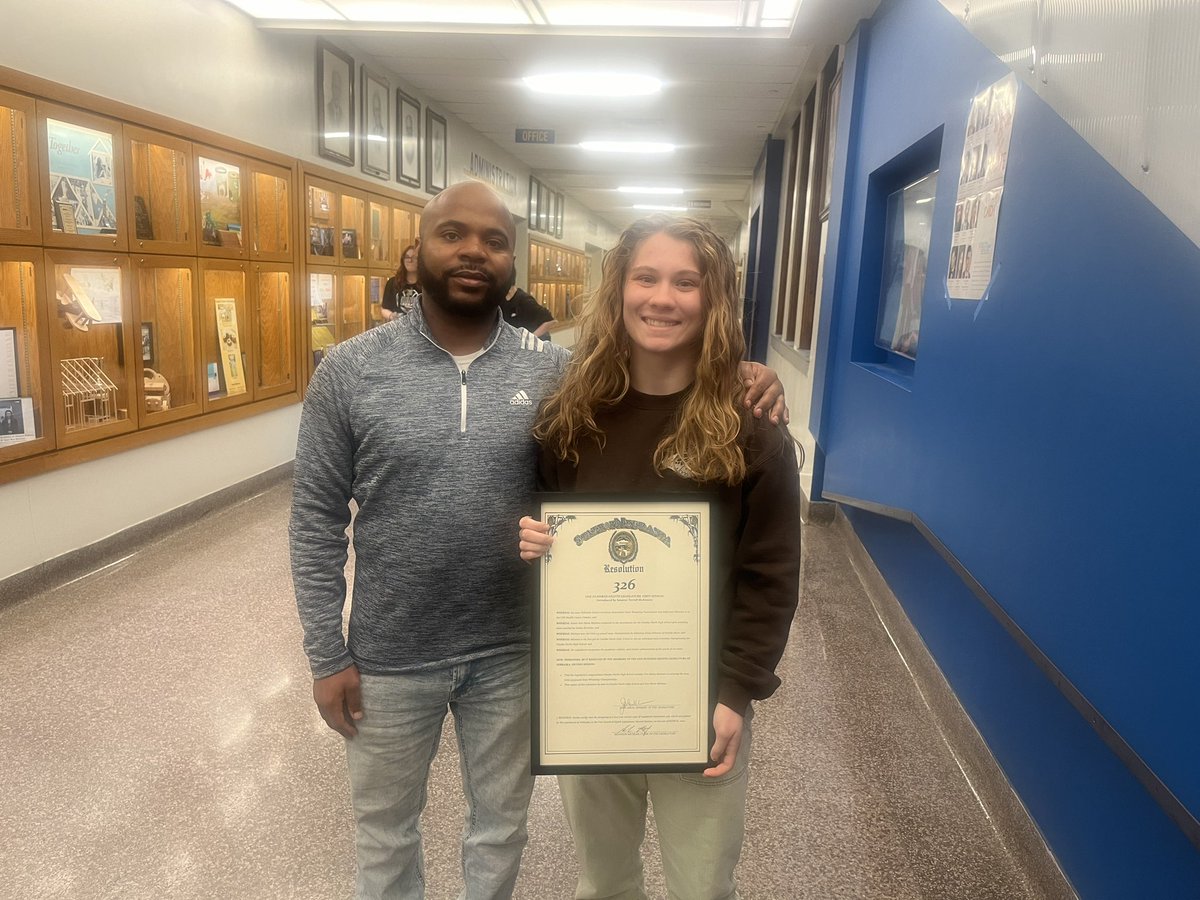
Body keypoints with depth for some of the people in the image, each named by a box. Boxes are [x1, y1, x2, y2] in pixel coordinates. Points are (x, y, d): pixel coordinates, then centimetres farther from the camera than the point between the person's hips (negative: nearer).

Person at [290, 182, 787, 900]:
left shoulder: (554, 370, -8)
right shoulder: (349, 371, -10)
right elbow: (317, 522, -6)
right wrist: (327, 655, -6)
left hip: (510, 653, 1)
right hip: (389, 657, 0)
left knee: (501, 824, 24)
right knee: (385, 832, 23)